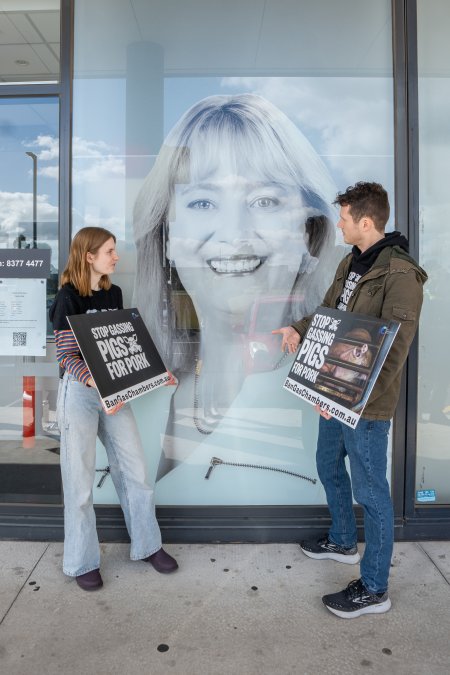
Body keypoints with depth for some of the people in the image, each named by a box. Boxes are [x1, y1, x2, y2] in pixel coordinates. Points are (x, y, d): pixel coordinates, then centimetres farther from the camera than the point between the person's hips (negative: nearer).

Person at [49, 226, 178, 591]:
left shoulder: (114, 293, 9)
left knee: (136, 472, 10)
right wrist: (100, 386, -30)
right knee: (80, 481, 6)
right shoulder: (68, 298, -9)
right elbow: (67, 357, -15)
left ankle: (148, 545, 29)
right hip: (79, 393, -6)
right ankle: (82, 561, 26)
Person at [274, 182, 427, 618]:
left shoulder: (400, 274, -19)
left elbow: (394, 349, -25)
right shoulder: (350, 263, 9)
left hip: (367, 402, -9)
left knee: (369, 491, 4)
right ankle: (343, 542, 47)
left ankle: (373, 589, 24)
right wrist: (300, 330, 0)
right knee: (328, 466, 23)